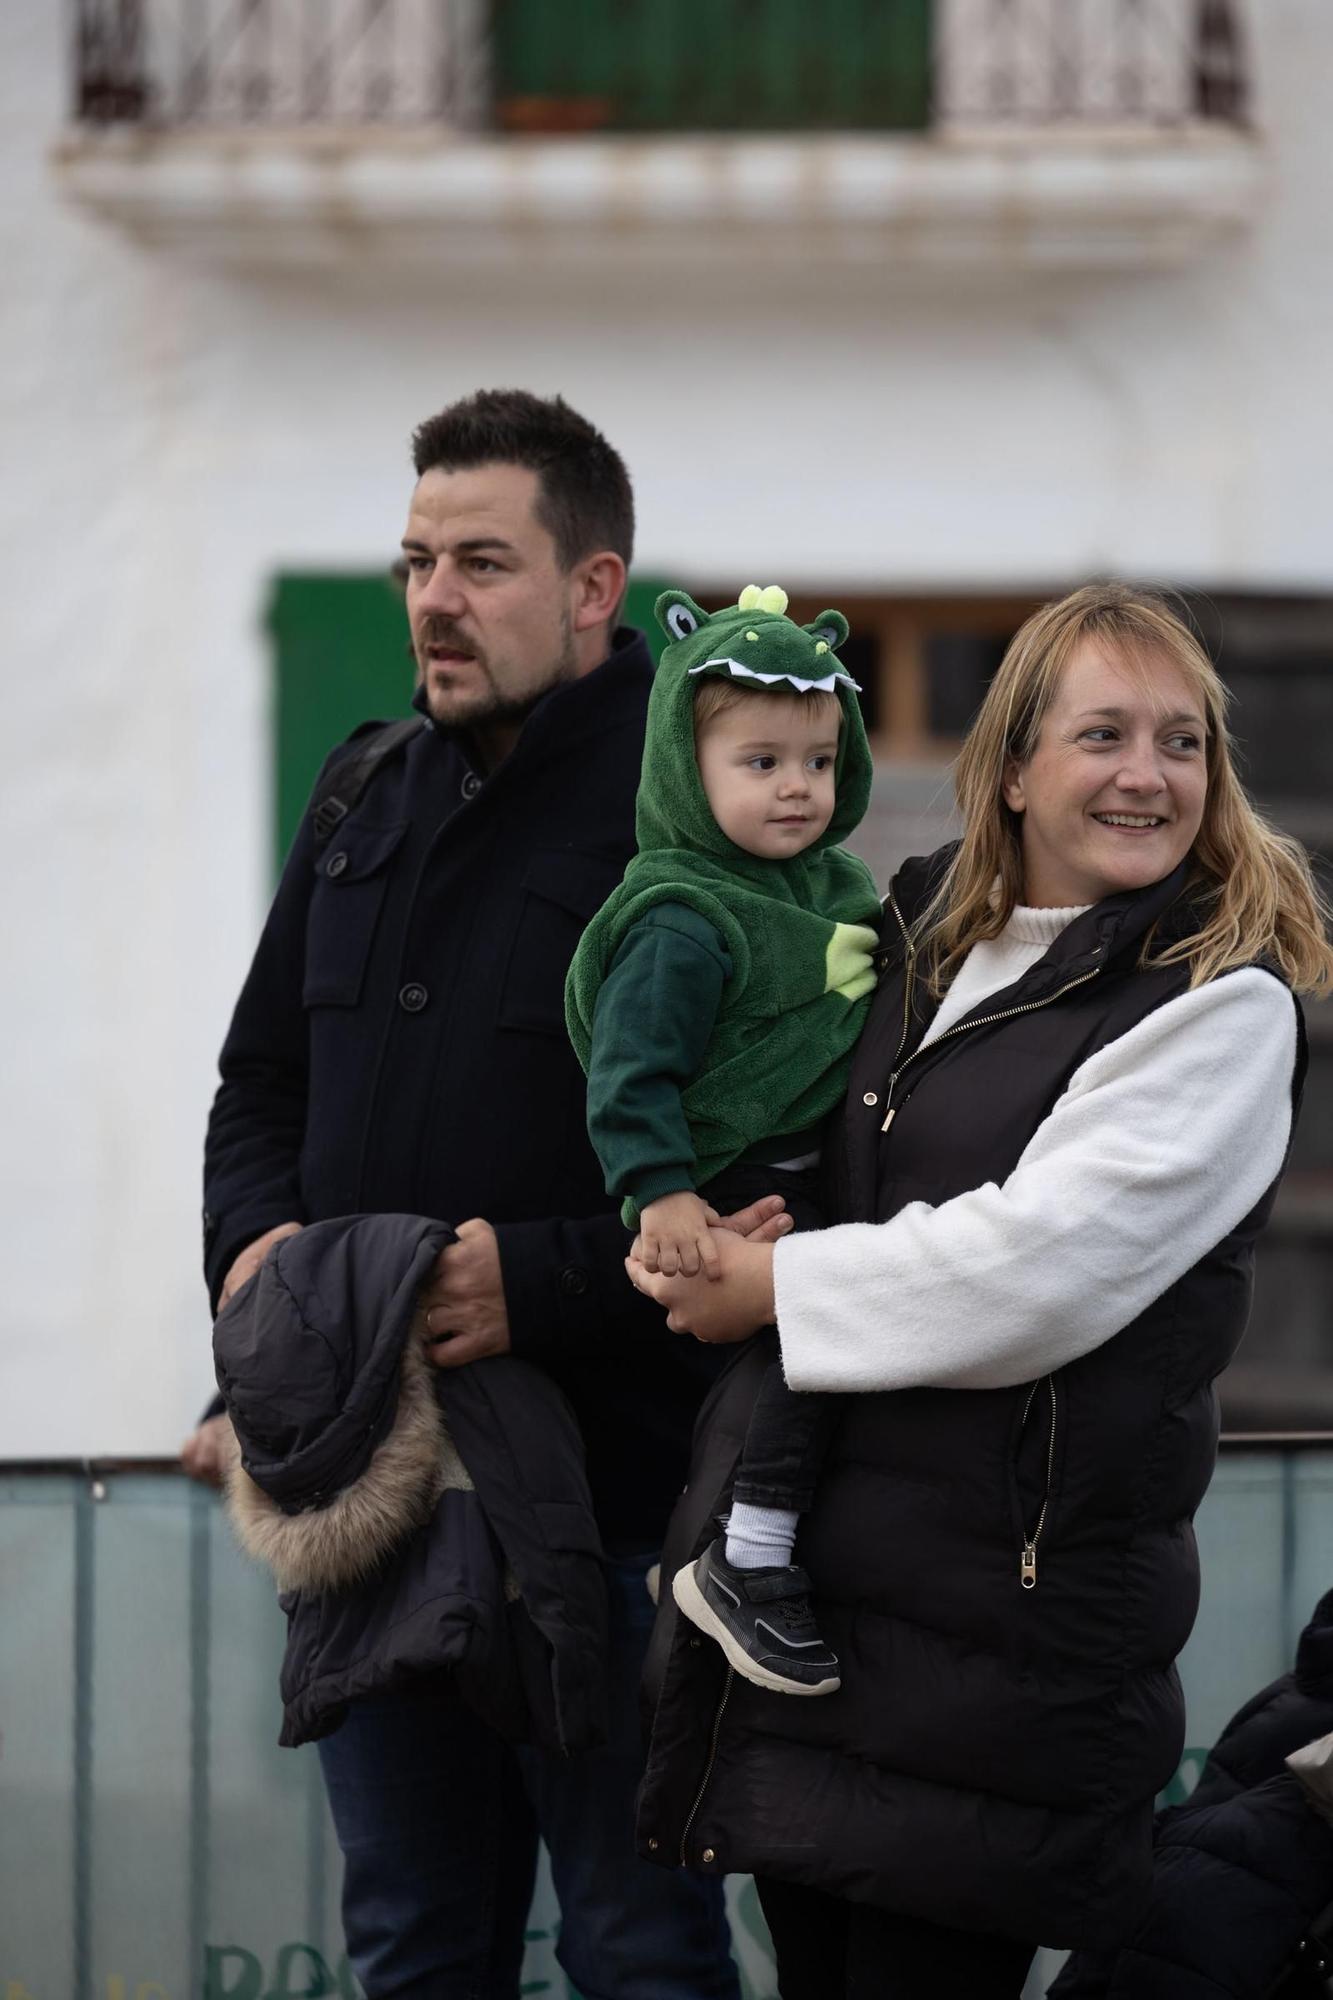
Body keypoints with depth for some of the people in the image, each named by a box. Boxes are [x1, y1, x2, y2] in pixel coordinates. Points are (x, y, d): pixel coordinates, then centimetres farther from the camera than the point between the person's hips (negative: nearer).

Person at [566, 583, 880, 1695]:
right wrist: (662, 1191, -28)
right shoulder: (680, 924, -14)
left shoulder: (835, 885, 14)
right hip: (732, 1189, -9)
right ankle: (747, 1569, -18)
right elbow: (632, 1075, -18)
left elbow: (876, 1015, 29)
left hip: (818, 1175, 9)